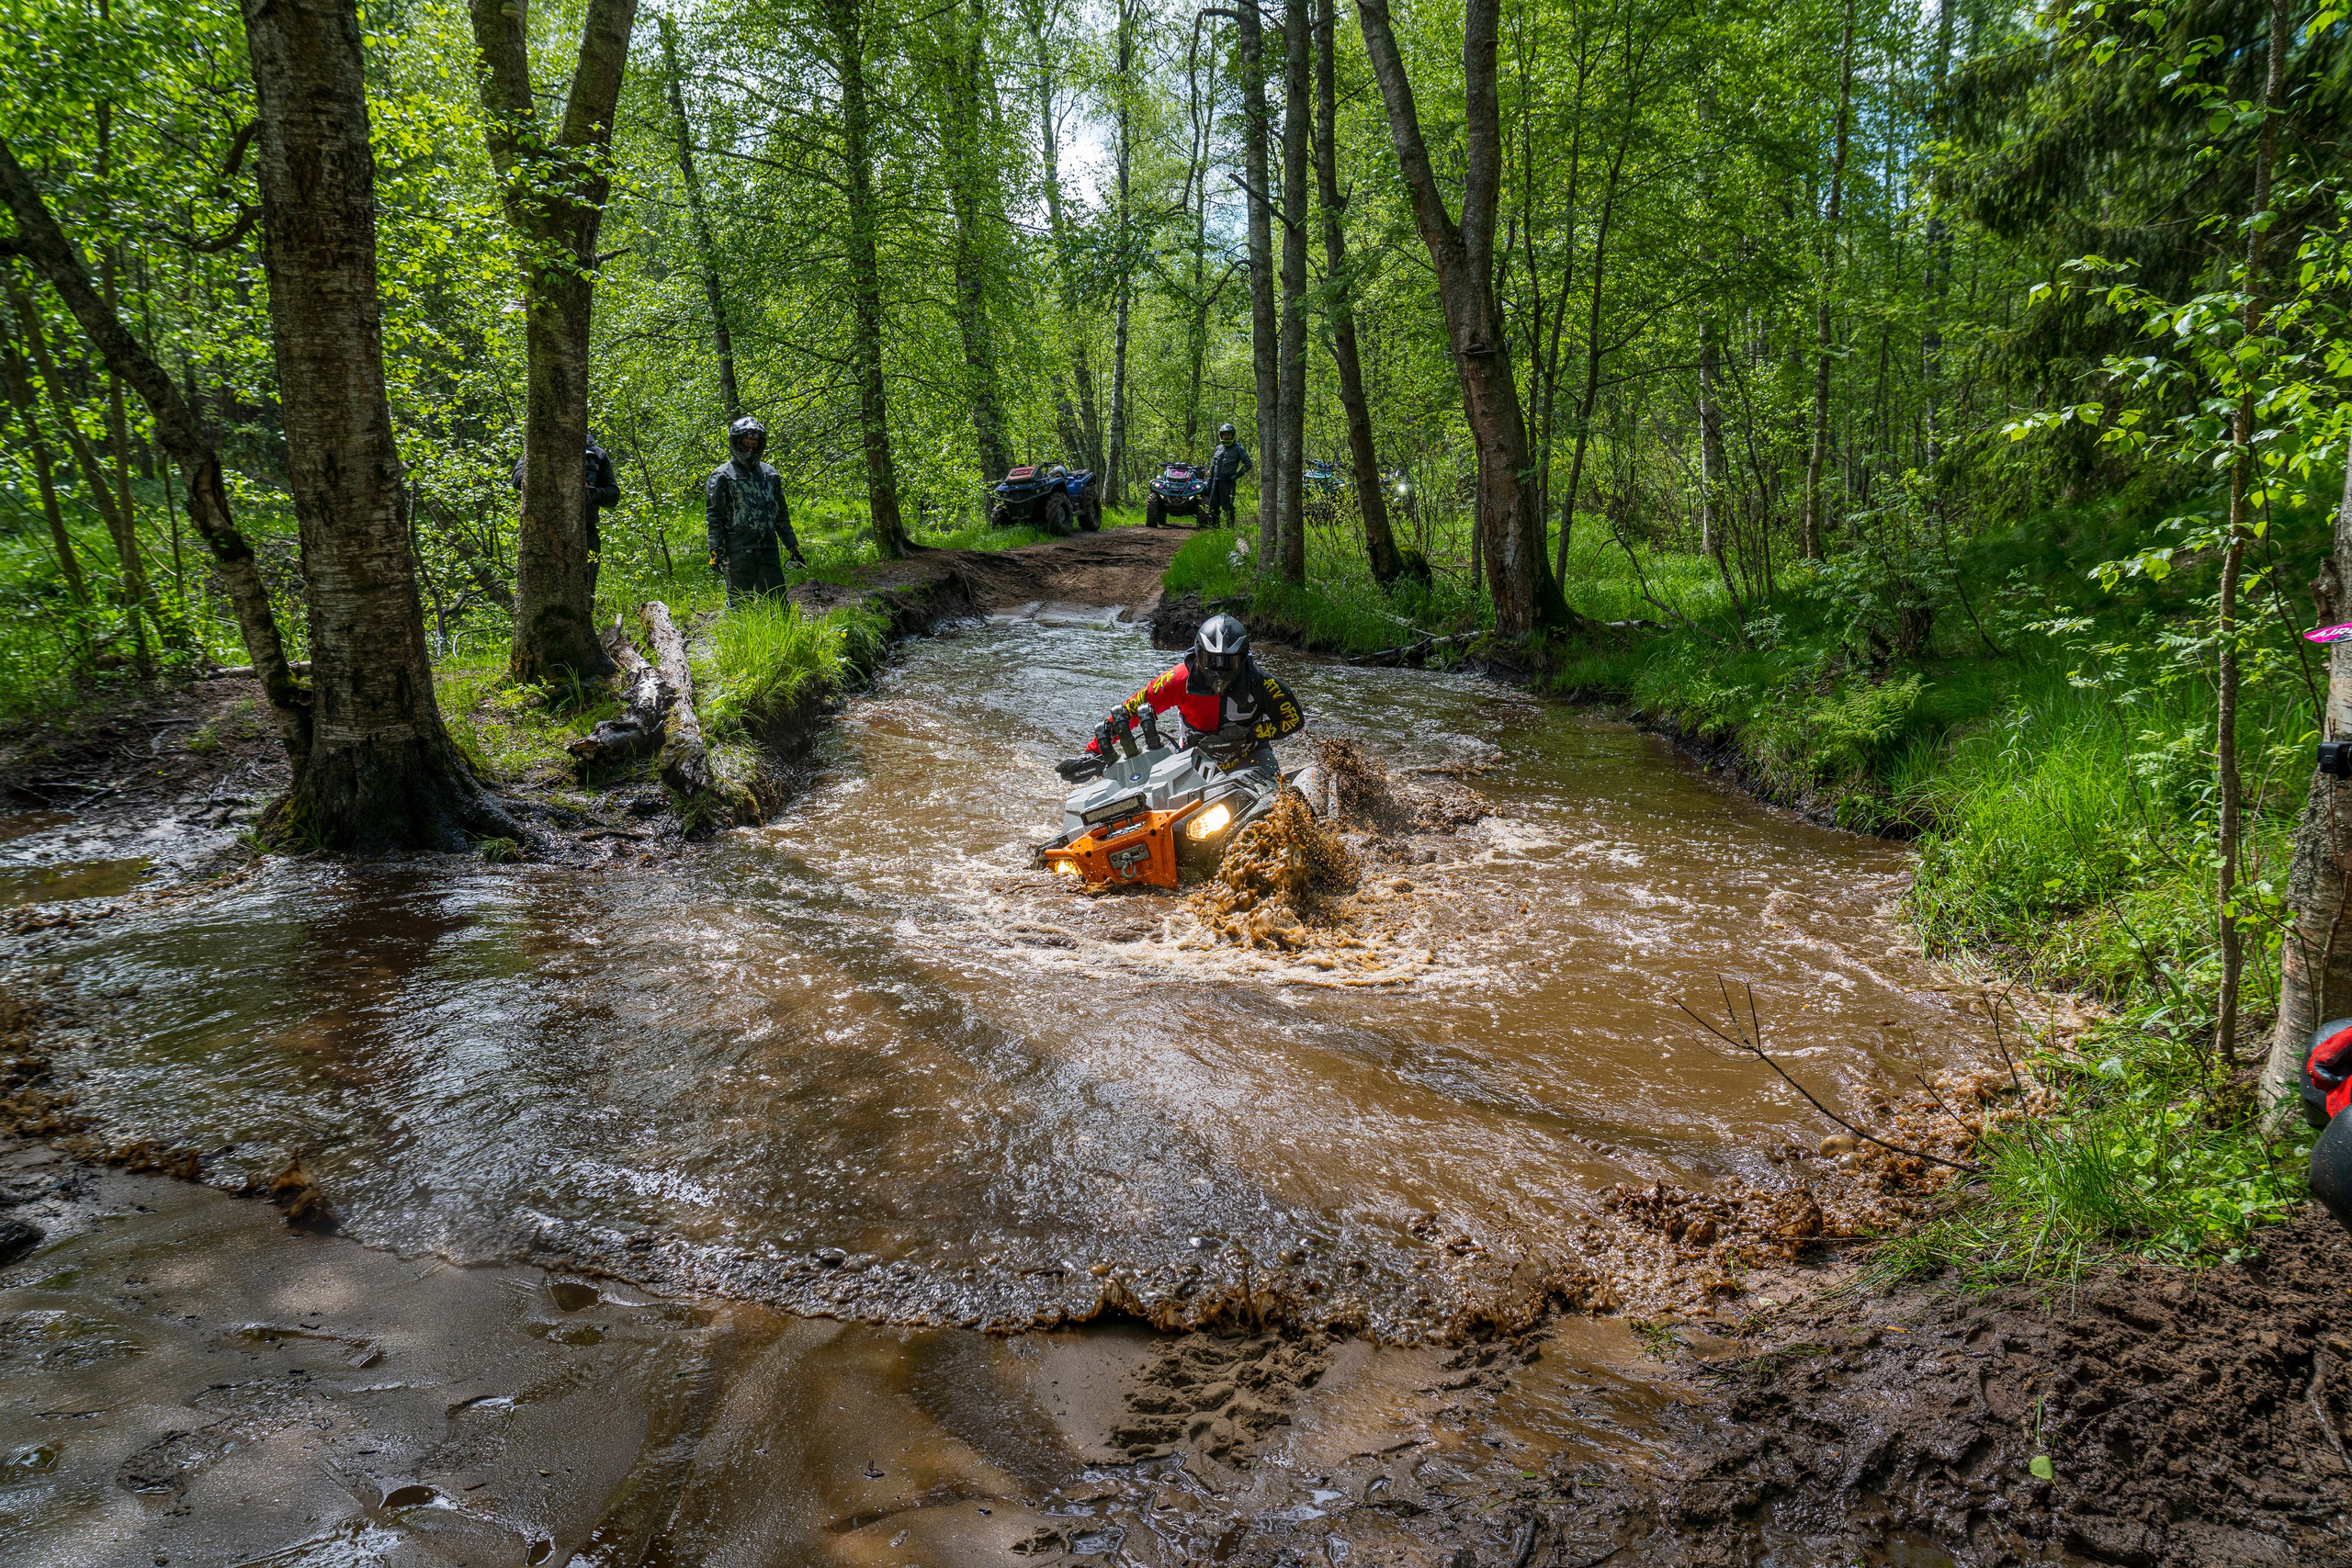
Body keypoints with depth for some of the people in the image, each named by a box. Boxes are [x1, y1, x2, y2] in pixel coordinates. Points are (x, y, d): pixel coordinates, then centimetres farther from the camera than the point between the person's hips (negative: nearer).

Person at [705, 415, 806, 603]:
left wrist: (793, 546, 15)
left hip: (768, 550, 4)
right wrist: (716, 551, -11)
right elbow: (713, 517, -2)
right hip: (737, 552, -4)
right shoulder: (723, 476, 1)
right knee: (740, 604, -1)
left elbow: (782, 515, 20)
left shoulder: (770, 475, 15)